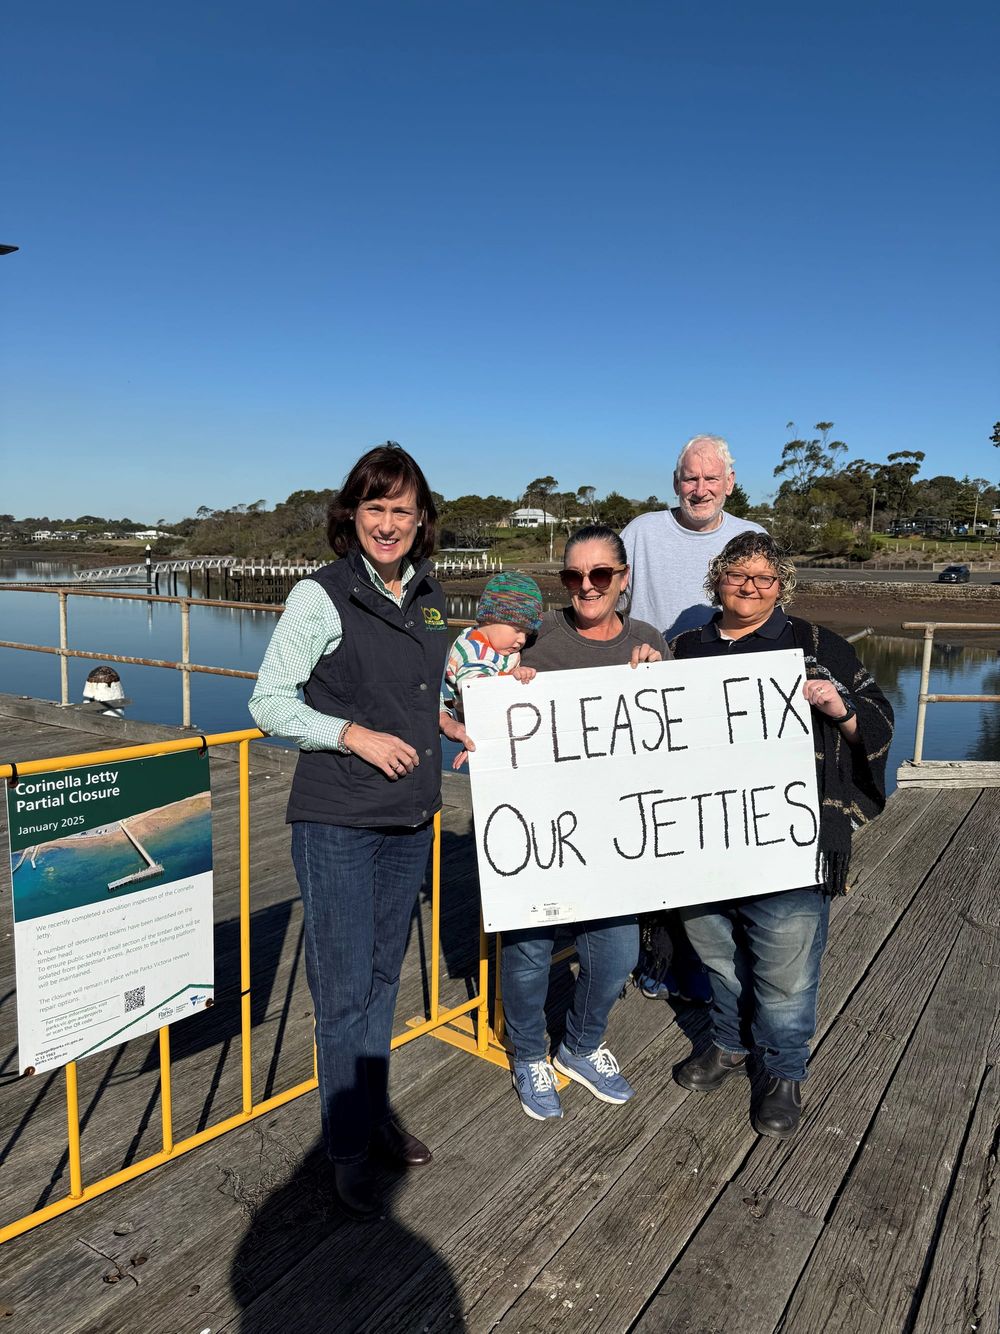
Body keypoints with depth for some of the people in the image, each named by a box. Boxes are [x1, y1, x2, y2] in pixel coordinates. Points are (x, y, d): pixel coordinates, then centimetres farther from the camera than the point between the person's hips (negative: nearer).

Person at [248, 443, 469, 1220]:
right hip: (337, 822, -5)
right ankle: (350, 1149, 23)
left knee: (384, 975, 19)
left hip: (412, 817, 6)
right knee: (344, 988, 4)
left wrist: (447, 722, 2)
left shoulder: (429, 596, 7)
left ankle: (377, 1114, 37)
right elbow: (269, 703, -10)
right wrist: (356, 735, -20)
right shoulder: (321, 595, -11)